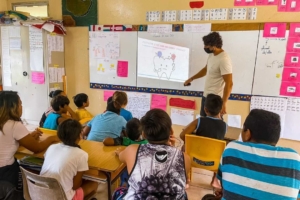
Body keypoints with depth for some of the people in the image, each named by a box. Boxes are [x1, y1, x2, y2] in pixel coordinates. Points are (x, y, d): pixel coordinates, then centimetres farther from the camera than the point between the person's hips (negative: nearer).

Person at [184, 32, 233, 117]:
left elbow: (229, 83, -26)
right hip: (206, 96, 9)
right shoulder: (212, 55, 4)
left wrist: (223, 103, -26)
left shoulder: (224, 60, -25)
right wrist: (191, 78, 26)